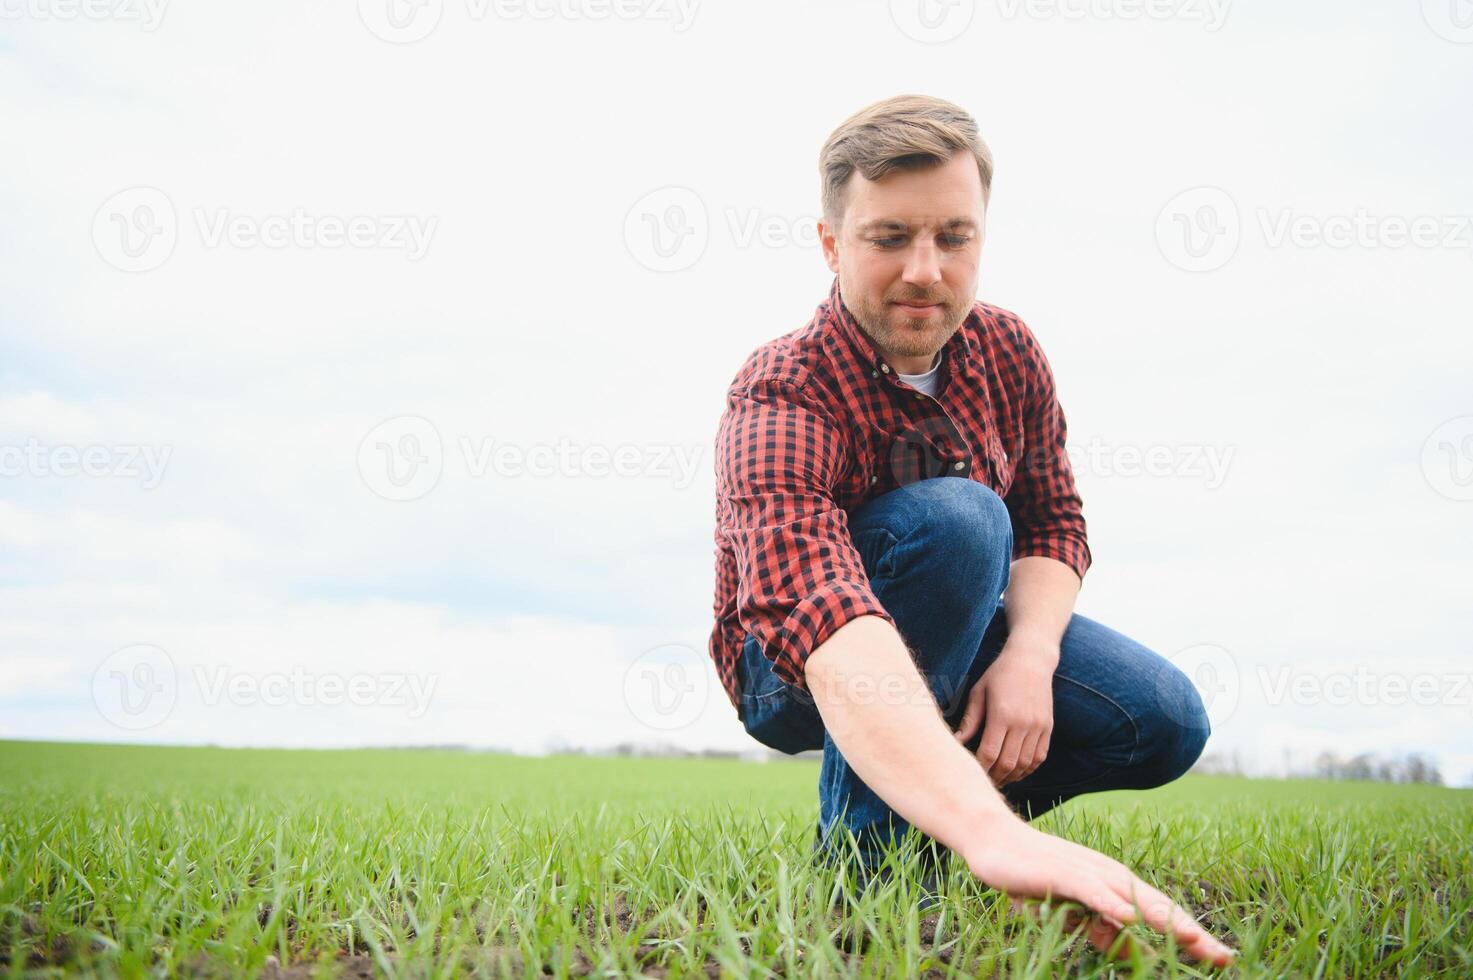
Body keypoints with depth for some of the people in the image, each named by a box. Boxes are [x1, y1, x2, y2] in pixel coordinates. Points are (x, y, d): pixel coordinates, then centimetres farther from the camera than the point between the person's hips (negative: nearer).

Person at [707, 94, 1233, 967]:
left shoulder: (1009, 353, -9)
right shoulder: (781, 398, -31)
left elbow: (1055, 525, -2)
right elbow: (819, 611, -49)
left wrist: (1029, 655, -27)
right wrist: (991, 833, -64)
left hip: (952, 637, 6)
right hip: (796, 672, -5)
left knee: (1166, 722, -15)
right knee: (954, 516, -34)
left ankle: (932, 815, 7)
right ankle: (863, 840, -19)